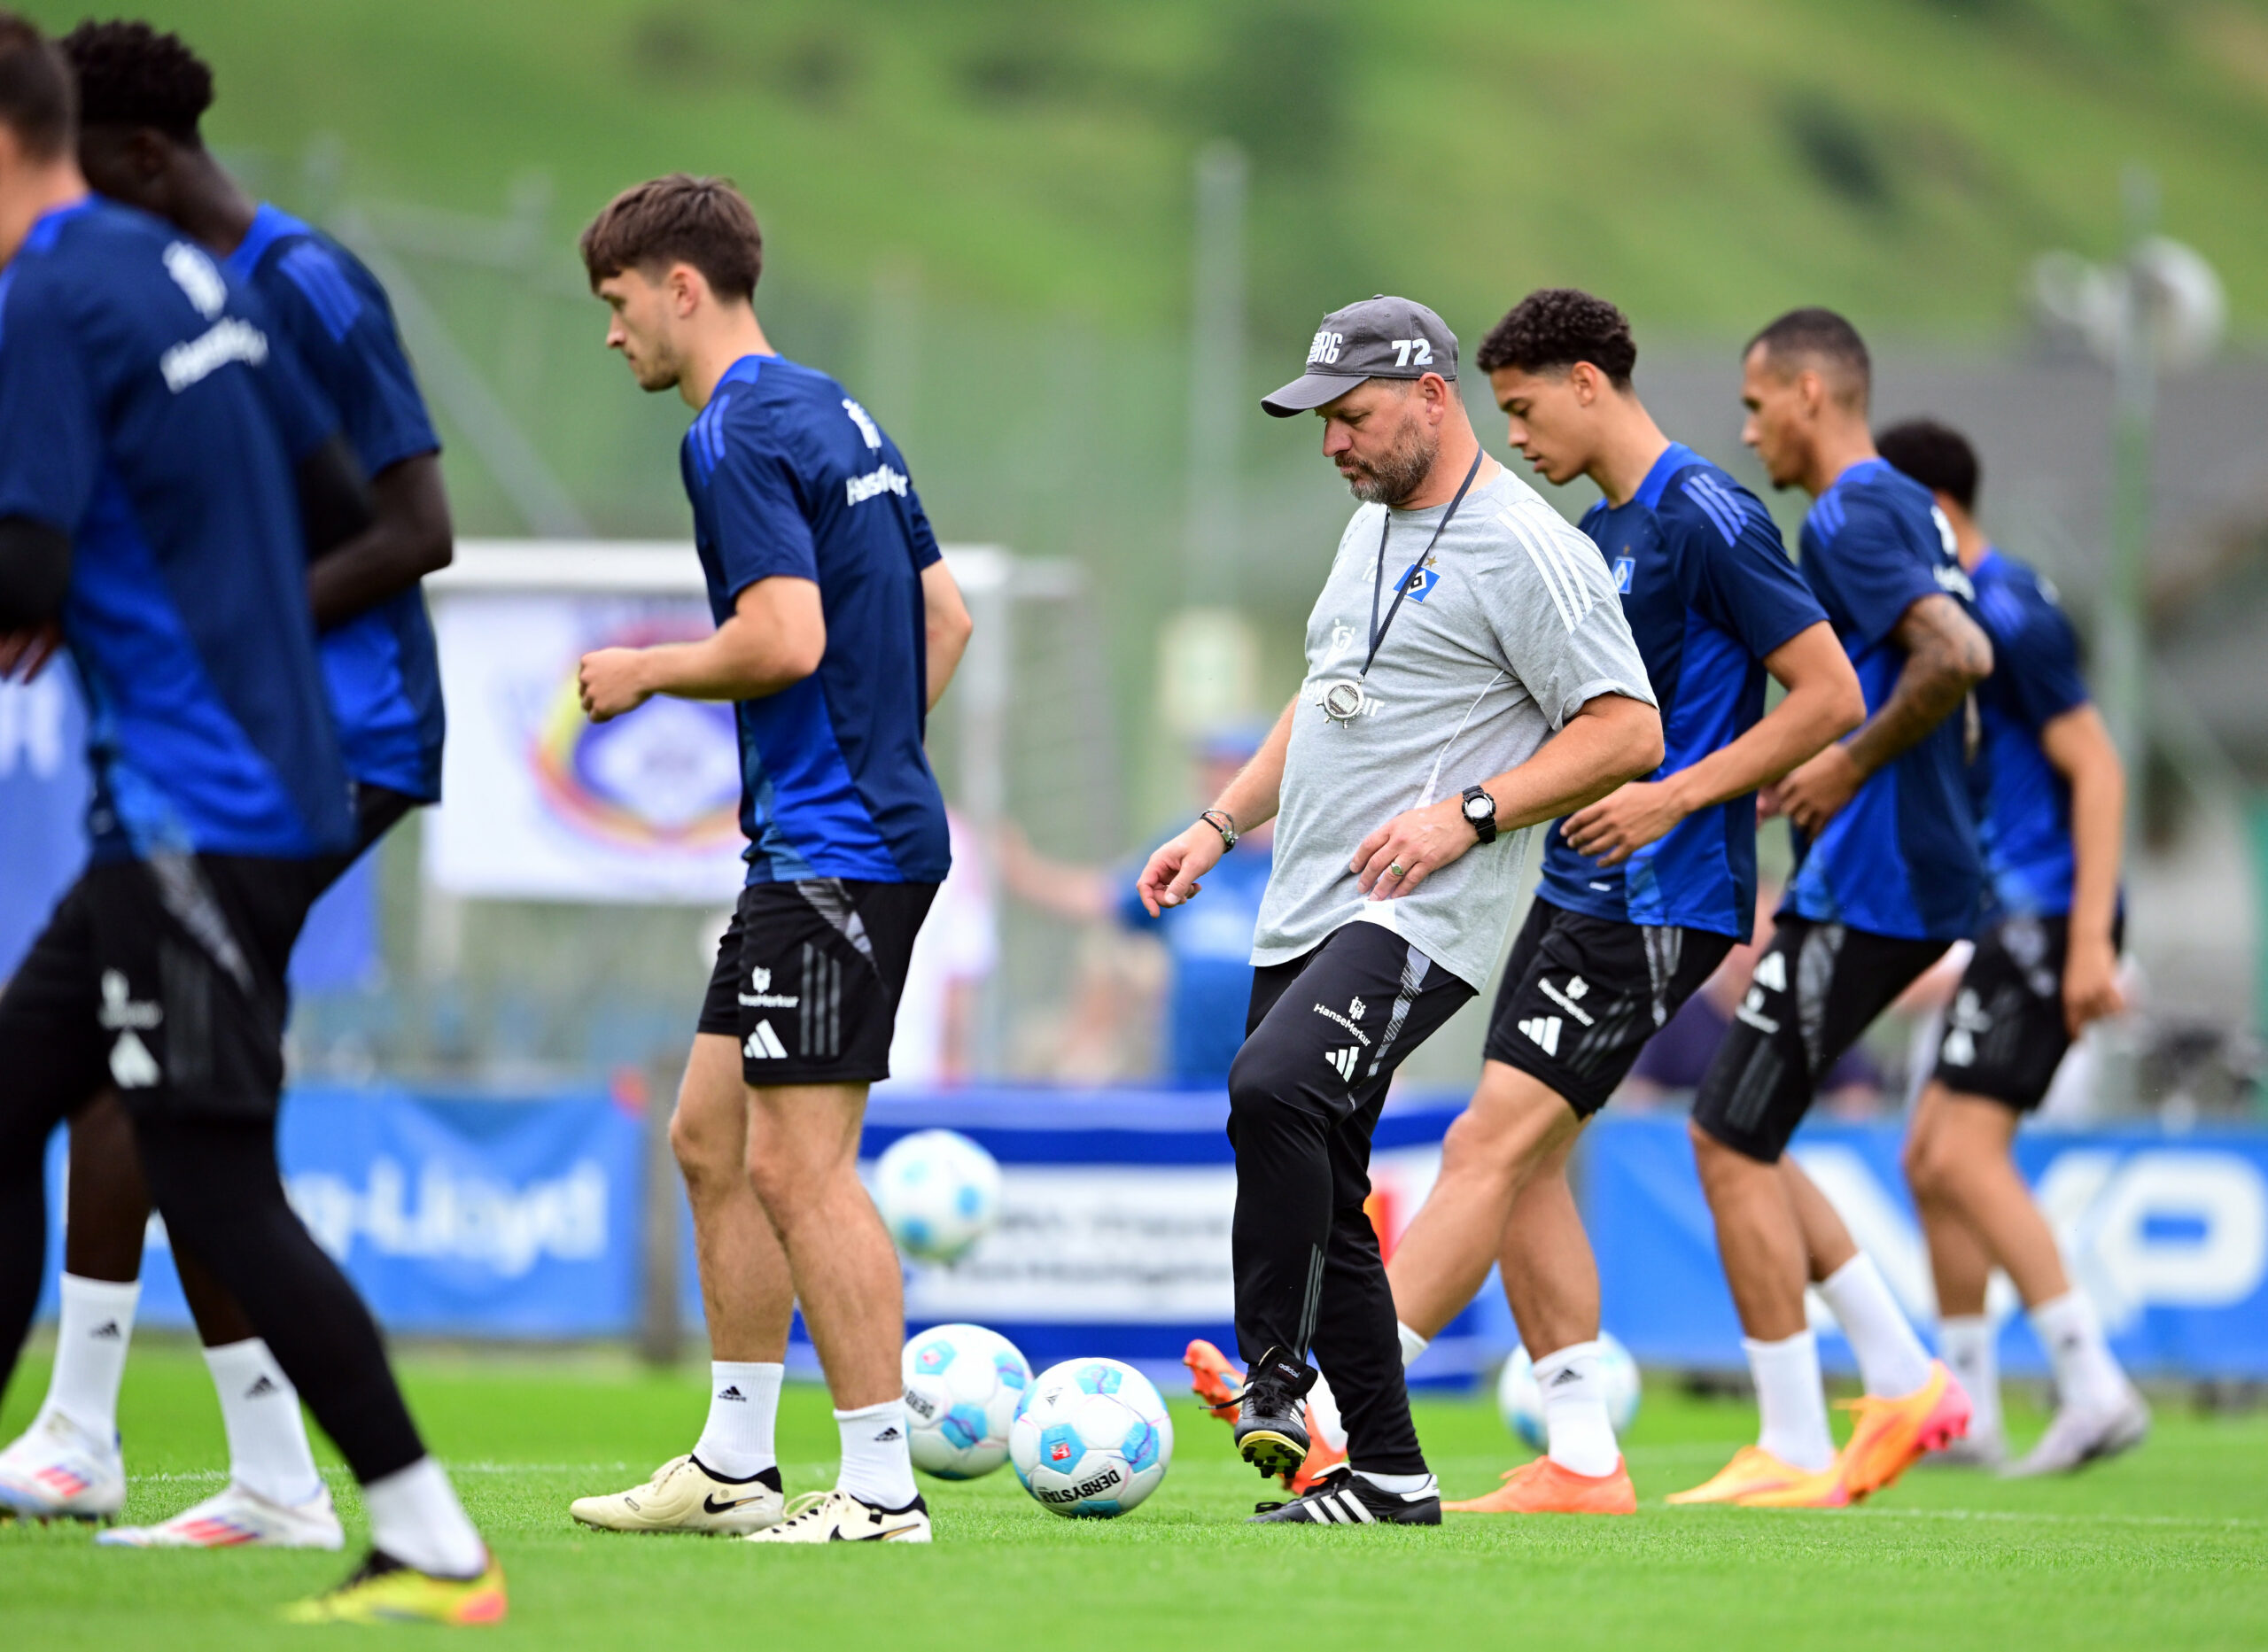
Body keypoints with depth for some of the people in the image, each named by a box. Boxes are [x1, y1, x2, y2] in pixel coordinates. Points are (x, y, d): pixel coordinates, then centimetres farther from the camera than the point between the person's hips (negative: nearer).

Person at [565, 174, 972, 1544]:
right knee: (712, 1137, 15)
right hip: (817, 846, 10)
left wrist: (650, 672, -8)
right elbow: (943, 612, 21)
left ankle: (882, 1485, -8)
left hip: (837, 851, -10)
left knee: (800, 1166, -9)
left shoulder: (740, 435, -14)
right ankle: (735, 1465, 19)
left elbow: (785, 640, -24)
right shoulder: (833, 413, 17)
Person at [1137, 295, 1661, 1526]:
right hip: (1304, 915, 9)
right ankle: (1385, 1476, 12)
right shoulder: (1374, 524, 18)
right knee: (1321, 1200, 7)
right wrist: (1221, 825, 20)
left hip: (1417, 920, -9)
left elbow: (1628, 731, -13)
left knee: (1273, 1089, -31)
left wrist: (1469, 815, -21)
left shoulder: (1524, 550, -10)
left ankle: (1276, 1375, -20)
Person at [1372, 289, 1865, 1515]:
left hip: (1659, 904, -10)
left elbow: (1831, 696, -14)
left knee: (1494, 1146, -14)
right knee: (1512, 1161, 6)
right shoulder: (1595, 535, 16)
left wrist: (1673, 797, -17)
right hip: (1580, 893, 10)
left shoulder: (1705, 518, -12)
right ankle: (1581, 1462, 9)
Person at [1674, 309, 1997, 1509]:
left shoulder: (1851, 518, -14)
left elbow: (1959, 656, -28)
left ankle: (1795, 1454, -4)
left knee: (1732, 1145, -6)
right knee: (1736, 1139, 15)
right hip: (1915, 881, 10)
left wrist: (1851, 766, -18)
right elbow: (1955, 695, 25)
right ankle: (1904, 1382, 12)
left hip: (1865, 890, -10)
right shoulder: (1907, 510, 17)